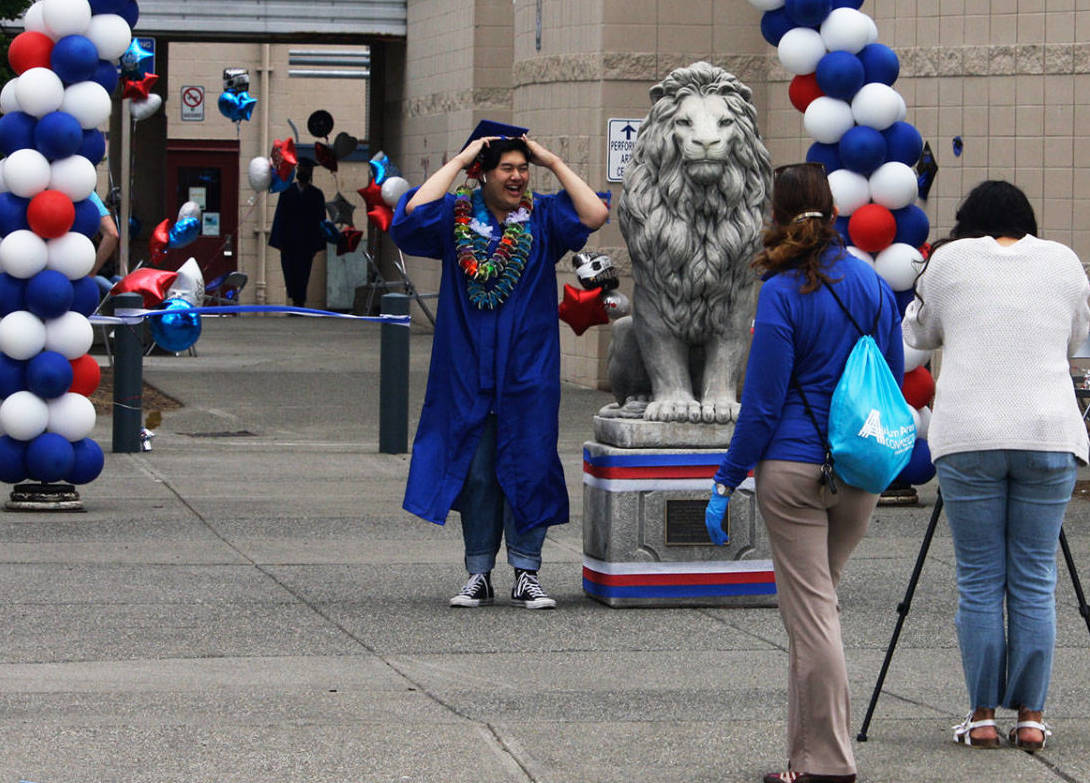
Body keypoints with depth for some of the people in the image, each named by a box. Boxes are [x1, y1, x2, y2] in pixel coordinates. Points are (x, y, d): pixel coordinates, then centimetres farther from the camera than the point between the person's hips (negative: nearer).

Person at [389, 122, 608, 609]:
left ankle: (525, 573, 9)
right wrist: (459, 159, -11)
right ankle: (479, 575, 13)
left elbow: (595, 215, -13)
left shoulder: (543, 217, 2)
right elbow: (413, 211, -19)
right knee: (475, 472, 5)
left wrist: (553, 162, -8)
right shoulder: (457, 216, 0)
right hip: (470, 370, 0)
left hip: (528, 371, 0)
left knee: (528, 469, 1)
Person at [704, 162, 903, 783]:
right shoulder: (871, 281, 5)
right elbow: (895, 376, 12)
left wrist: (726, 483, -4)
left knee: (811, 612, -2)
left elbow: (762, 402, -11)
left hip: (794, 467, -5)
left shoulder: (783, 293, -12)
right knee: (818, 602, 17)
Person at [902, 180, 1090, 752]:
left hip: (968, 434, -1)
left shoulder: (949, 260, 6)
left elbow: (919, 333, 20)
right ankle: (1031, 717, 5)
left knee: (978, 581, 4)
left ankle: (983, 716, 5)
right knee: (1035, 580, 5)